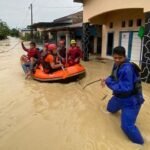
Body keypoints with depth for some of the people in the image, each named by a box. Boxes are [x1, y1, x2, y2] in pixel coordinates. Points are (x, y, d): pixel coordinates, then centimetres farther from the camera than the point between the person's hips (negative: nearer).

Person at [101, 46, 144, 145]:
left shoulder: (127, 69, -33)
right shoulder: (117, 65, -4)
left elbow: (126, 88, -37)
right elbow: (114, 77, 11)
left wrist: (108, 83, -30)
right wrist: (107, 80, -9)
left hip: (131, 100, -9)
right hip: (120, 96, 9)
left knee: (127, 126, -15)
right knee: (110, 109, 32)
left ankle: (139, 143, 11)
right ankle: (119, 107, 67)